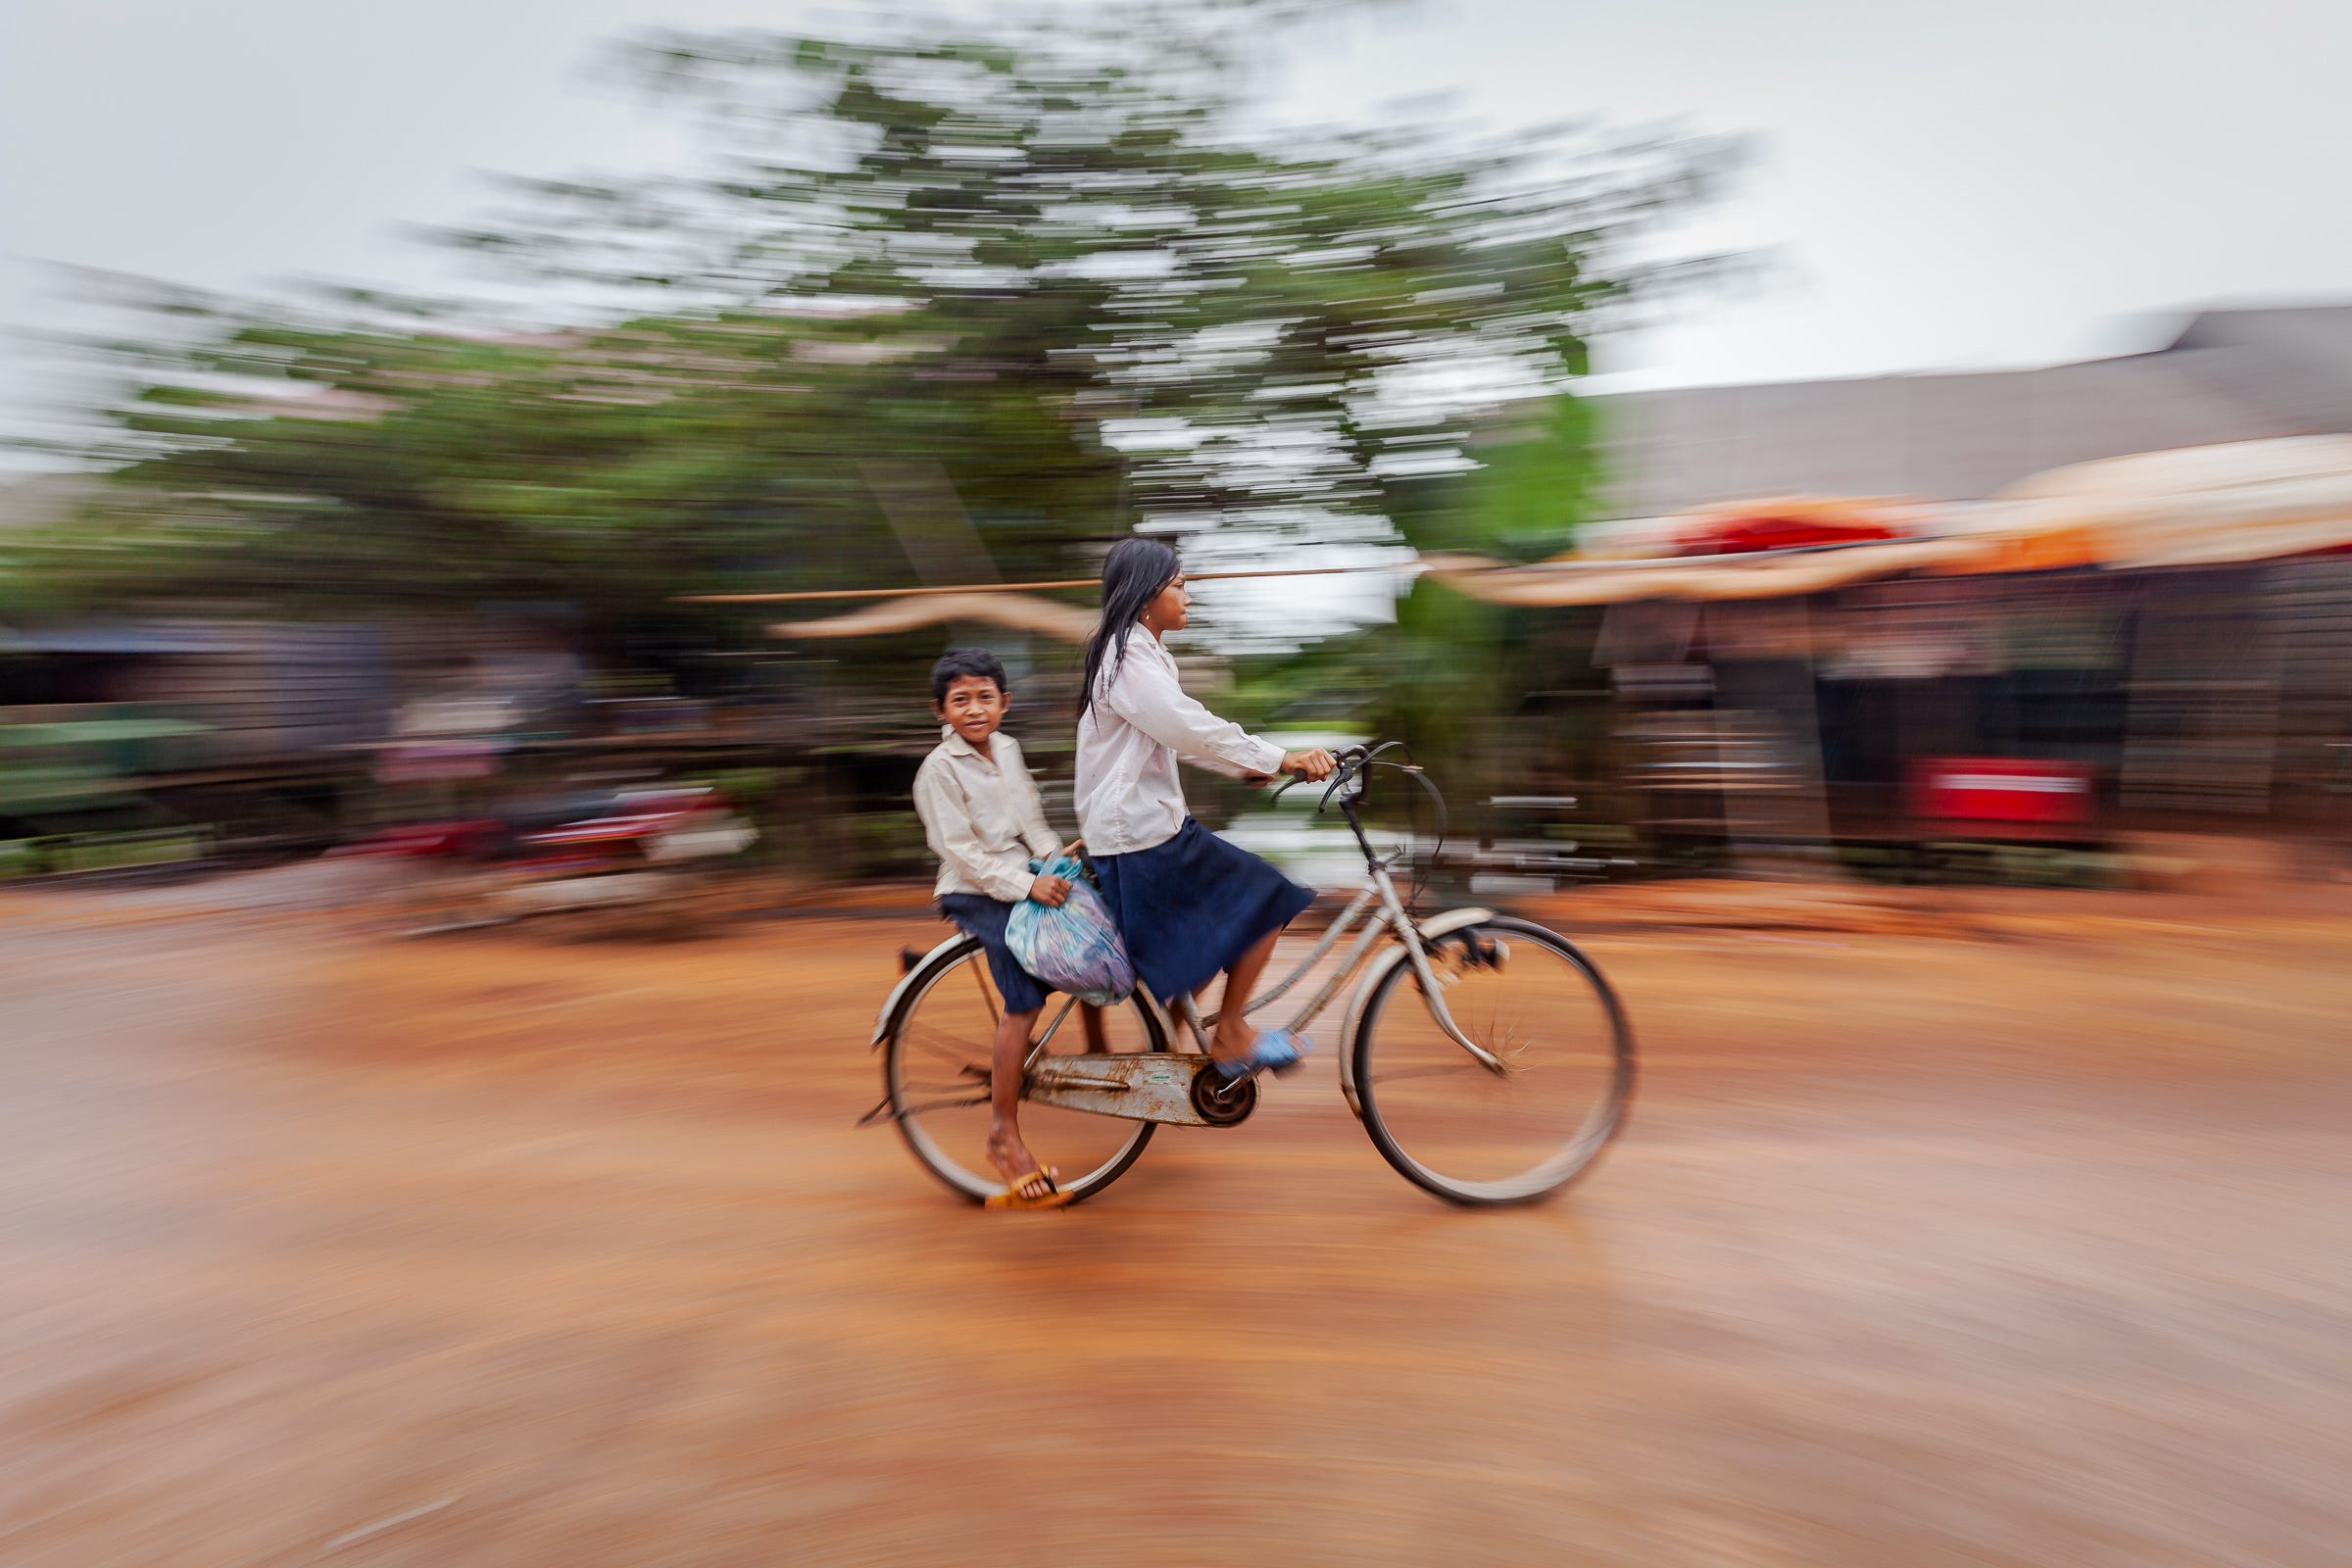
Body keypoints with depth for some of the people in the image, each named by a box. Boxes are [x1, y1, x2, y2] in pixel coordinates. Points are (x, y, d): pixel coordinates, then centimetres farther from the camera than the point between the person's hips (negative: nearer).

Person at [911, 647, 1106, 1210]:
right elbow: (959, 850, -18)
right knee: (1024, 1000, -18)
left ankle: (1095, 1053, 17)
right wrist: (1027, 885, -24)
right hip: (976, 893, -7)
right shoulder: (940, 768, -12)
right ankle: (1004, 1136, -9)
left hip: (1027, 879, 8)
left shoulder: (1007, 749, 10)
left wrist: (1058, 858, -3)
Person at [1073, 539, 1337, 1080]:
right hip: (1139, 834, -10)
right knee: (1265, 900, -5)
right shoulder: (1130, 658, -17)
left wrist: (1248, 767, 11)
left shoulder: (1141, 653, 17)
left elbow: (1182, 735, 20)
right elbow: (1190, 728, -25)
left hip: (1147, 822, 10)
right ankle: (1230, 1036, 5)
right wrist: (1280, 758, -21)